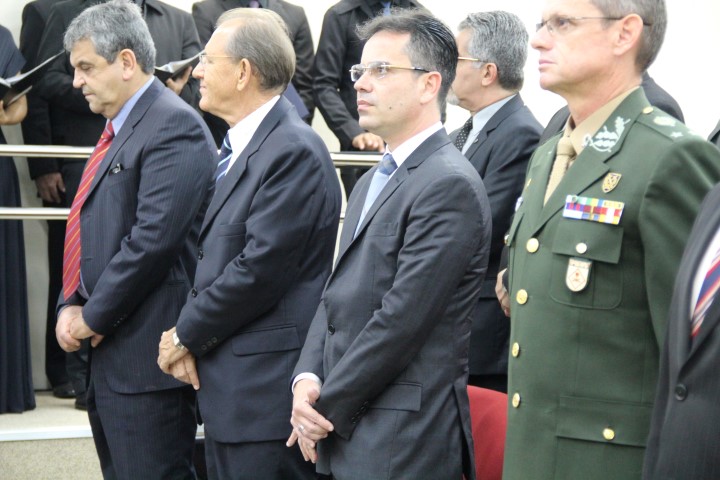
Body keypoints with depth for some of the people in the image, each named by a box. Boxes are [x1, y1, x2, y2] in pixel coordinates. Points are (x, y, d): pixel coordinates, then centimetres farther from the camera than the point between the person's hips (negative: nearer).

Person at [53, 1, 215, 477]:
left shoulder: (173, 126, -13)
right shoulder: (118, 128, 17)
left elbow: (154, 238, -21)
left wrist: (93, 317, -13)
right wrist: (71, 307, 5)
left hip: (146, 353, -10)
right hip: (108, 352, 10)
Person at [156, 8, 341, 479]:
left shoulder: (295, 151, -17)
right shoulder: (241, 145, 14)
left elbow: (260, 268, -21)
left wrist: (187, 334, -9)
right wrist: (189, 335, 0)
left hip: (267, 389, -10)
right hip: (230, 386, 10)